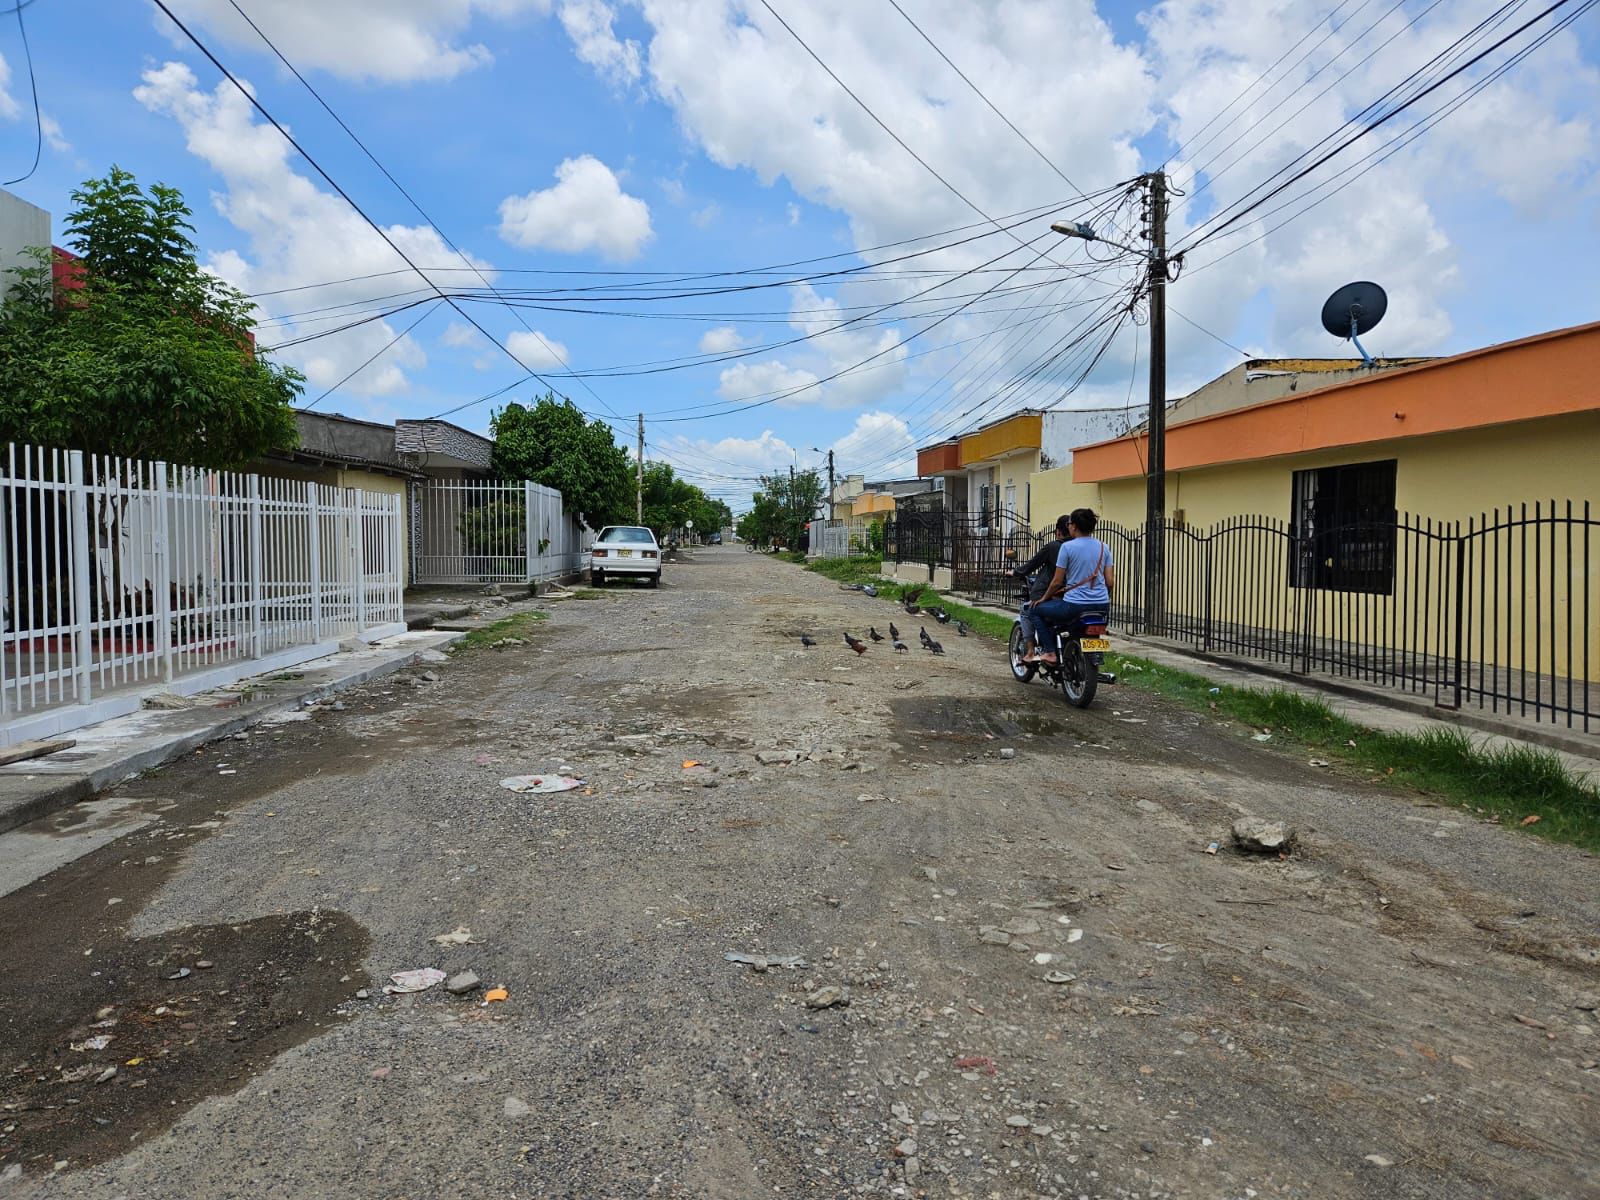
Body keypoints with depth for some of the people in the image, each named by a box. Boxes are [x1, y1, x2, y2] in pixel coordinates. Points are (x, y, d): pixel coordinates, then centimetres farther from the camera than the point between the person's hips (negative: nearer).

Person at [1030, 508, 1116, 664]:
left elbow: (1057, 581, -6)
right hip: (1102, 606, 7)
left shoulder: (1067, 546, -8)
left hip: (1075, 605, -6)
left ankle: (1049, 652, 2)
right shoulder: (1104, 547, 8)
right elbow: (1110, 582, 5)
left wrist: (1044, 598, 11)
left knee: (1037, 610, 14)